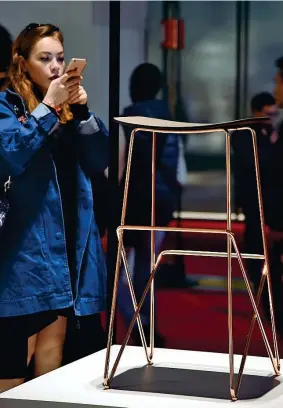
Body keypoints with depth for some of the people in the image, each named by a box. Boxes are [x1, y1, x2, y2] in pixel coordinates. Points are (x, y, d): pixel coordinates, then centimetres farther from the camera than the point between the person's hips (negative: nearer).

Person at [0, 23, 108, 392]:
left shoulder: (68, 107, 15)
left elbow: (99, 161, 7)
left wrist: (82, 111, -6)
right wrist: (47, 107, -21)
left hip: (68, 241, 7)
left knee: (54, 339, 13)